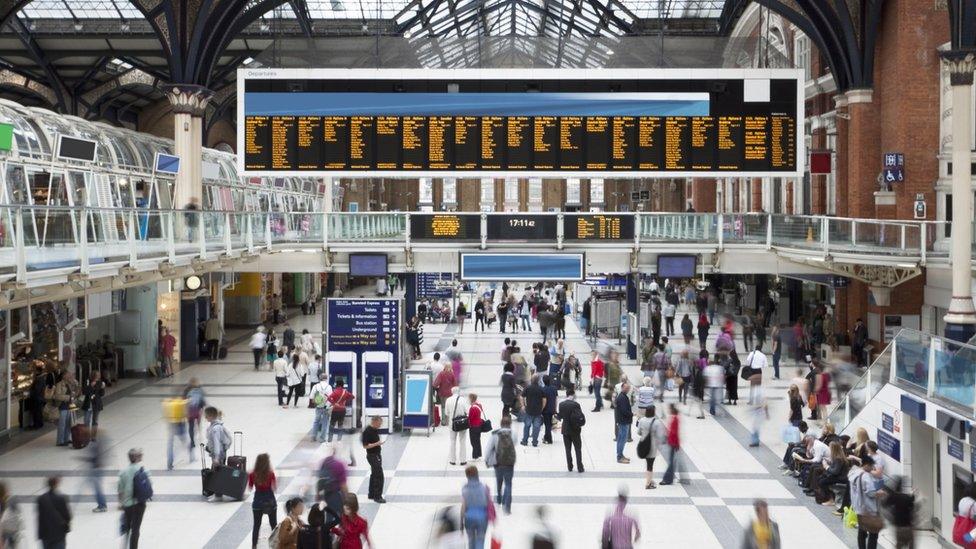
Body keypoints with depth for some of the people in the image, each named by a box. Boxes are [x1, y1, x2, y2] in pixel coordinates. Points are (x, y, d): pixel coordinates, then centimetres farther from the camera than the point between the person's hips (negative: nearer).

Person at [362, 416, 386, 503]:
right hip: (372, 456, -9)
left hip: (377, 455, 9)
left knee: (374, 475, 15)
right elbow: (365, 445, -22)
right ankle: (377, 496, -4)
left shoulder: (375, 430, 7)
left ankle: (372, 494, 24)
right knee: (379, 476, -9)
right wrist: (377, 444, -28)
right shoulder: (367, 431, -20)